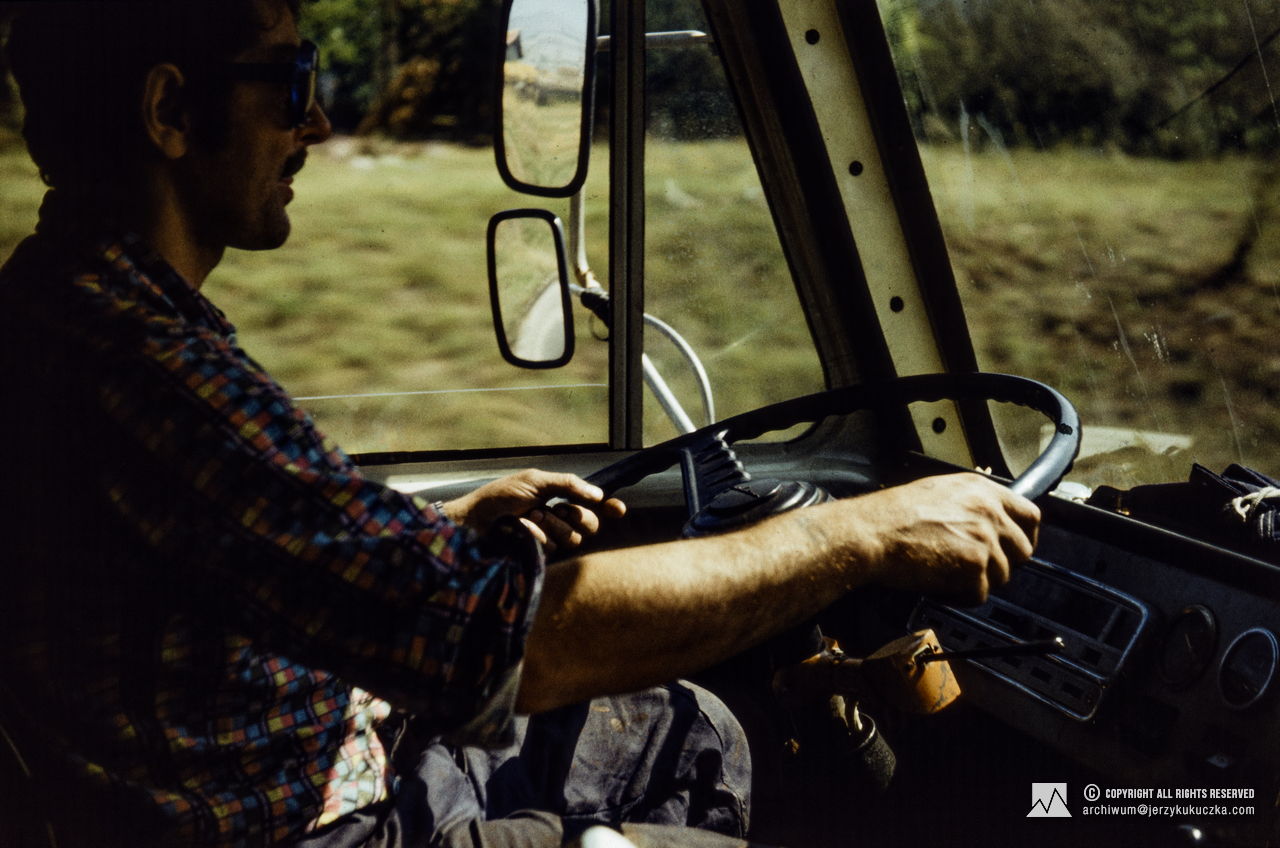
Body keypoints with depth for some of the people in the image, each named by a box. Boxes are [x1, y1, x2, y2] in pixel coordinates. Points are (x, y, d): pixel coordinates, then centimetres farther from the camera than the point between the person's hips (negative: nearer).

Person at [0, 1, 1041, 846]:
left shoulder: (89, 310, 4)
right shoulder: (122, 363, -31)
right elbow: (498, 637, -34)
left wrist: (452, 532, 3)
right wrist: (864, 534, -26)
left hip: (349, 753, 9)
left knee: (693, 735, 18)